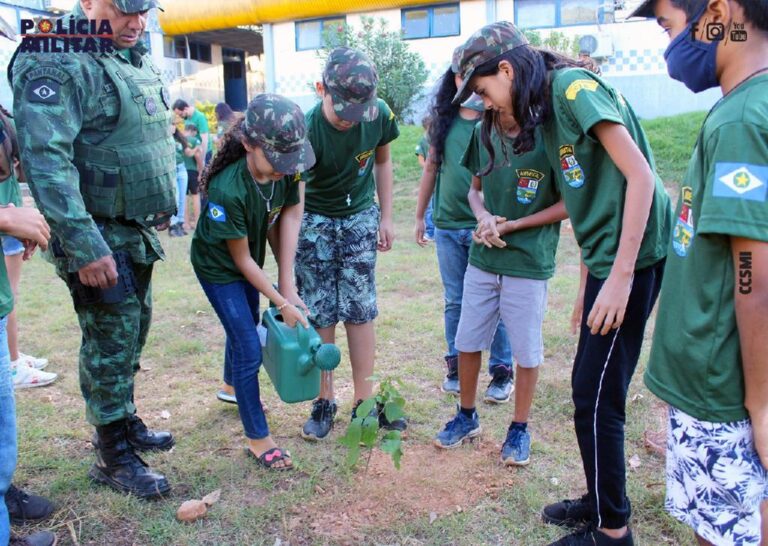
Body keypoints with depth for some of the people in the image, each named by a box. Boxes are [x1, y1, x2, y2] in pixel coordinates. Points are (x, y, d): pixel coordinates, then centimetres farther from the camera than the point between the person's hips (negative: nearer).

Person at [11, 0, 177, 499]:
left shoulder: (136, 60, 11)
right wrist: (83, 245, -29)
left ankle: (126, 422, 38)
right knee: (110, 345, 2)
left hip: (137, 232, 9)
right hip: (100, 238, -8)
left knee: (133, 334, 19)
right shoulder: (61, 64, -17)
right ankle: (114, 457, 18)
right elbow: (45, 159, -25)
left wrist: (161, 206, 19)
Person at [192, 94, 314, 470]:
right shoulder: (227, 189, -37)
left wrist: (287, 284, -16)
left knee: (245, 328, 25)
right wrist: (282, 303, -22)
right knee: (250, 350, -7)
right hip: (218, 266, -6)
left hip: (249, 260, 6)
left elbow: (290, 216, -12)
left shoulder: (286, 169, -22)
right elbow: (241, 258, -26)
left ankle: (232, 386, 55)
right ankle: (258, 439, 9)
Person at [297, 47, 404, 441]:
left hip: (361, 216, 3)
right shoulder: (306, 130, -26)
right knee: (320, 315, -1)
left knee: (361, 310, 3)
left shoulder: (380, 114, -16)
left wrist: (386, 217, 4)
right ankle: (324, 401, 15)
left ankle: (364, 399, 14)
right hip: (316, 220, -2)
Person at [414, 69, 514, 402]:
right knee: (454, 302, 13)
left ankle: (503, 371, 16)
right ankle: (456, 367, 26)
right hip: (448, 226, 4)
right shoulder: (444, 120, 8)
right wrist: (419, 216, 17)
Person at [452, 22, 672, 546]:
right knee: (591, 388, 15)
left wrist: (620, 276, -21)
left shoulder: (572, 85, -11)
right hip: (608, 258, 9)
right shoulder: (546, 106, 16)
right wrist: (586, 284, 16)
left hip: (633, 257, -9)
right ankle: (602, 501, 32)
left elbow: (641, 175, -18)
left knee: (596, 398, -1)